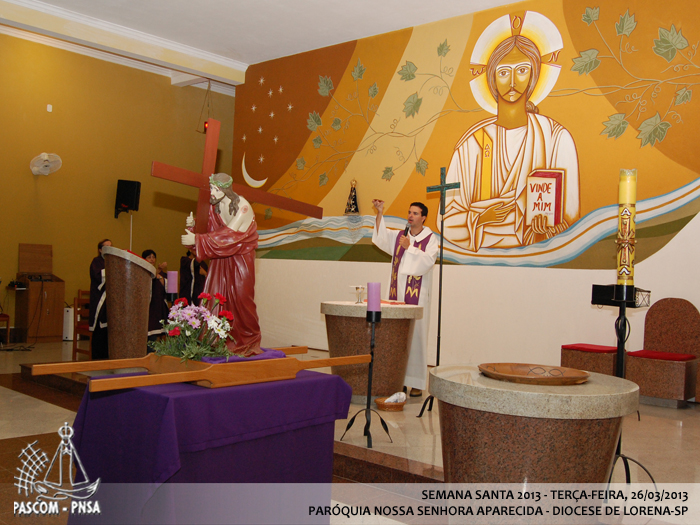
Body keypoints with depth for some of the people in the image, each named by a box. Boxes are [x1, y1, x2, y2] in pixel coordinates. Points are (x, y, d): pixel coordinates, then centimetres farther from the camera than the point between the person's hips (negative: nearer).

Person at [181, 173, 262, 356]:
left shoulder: (242, 207, -20)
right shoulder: (214, 206, -1)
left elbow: (228, 235, -26)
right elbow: (210, 230, 5)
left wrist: (197, 239, -29)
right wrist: (194, 226, -17)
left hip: (241, 258, -5)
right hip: (220, 258, 5)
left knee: (241, 299, -2)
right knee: (214, 298, -4)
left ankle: (249, 342, 15)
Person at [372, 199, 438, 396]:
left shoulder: (430, 239, 2)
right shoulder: (399, 236, 14)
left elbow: (428, 261, -13)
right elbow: (381, 237, -1)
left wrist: (410, 247, -17)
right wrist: (380, 213, -9)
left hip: (417, 297, -4)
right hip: (397, 294, 4)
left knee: (415, 337, -4)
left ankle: (416, 382, 2)